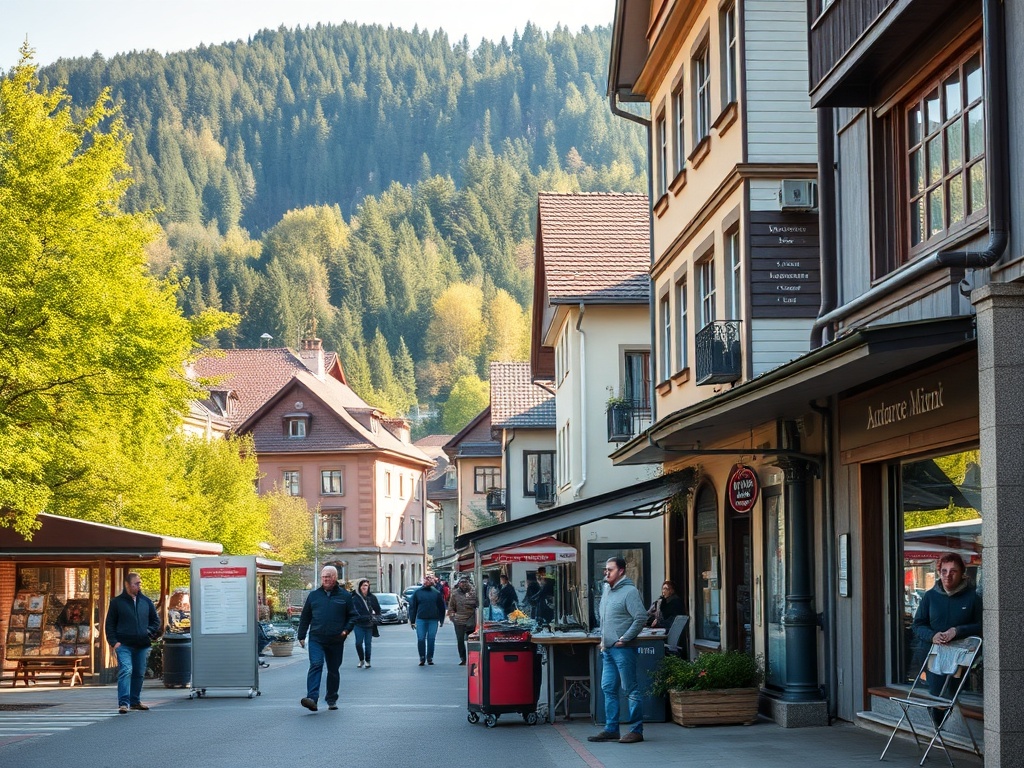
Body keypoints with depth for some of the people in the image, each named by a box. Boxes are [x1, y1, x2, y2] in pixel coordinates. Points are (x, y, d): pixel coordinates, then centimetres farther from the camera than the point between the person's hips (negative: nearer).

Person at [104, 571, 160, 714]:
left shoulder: (146, 602, 11)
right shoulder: (117, 602, 2)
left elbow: (156, 620, 19)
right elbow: (110, 623, 3)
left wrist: (149, 632, 2)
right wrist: (114, 642, -8)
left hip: (142, 646, 4)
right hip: (124, 645, -4)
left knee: (139, 674, 10)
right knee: (125, 671, -17)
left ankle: (135, 701, 22)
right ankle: (123, 702, -20)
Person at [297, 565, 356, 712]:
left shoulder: (345, 595, 5)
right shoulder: (313, 595, 8)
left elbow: (352, 616, 8)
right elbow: (305, 617, 14)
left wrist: (346, 630, -7)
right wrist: (301, 636, 10)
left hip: (336, 640, 1)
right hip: (316, 639, -1)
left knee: (334, 670, 10)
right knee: (316, 666, -17)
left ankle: (332, 700, 24)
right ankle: (312, 698, -27)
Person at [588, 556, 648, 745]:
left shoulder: (629, 591, -11)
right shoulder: (607, 590, 16)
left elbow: (641, 617, -18)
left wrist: (625, 638, -16)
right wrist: (603, 640, 17)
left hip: (623, 649, -9)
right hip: (608, 649, 9)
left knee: (631, 690, -4)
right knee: (608, 689, 10)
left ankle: (636, 730, -1)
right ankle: (611, 729, 15)